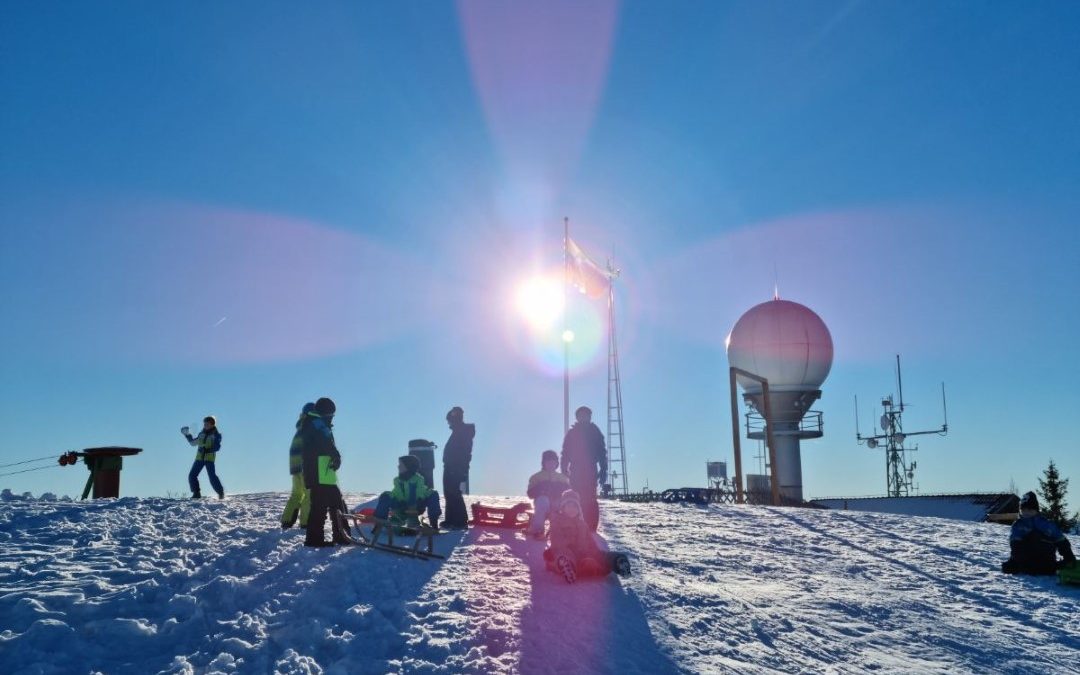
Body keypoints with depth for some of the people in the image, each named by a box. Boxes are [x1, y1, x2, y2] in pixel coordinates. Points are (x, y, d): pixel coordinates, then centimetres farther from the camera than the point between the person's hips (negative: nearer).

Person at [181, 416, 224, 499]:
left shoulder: (216, 434, -3)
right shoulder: (202, 433, 14)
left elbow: (217, 447, -12)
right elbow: (193, 442, 25)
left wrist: (208, 450, -26)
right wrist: (187, 435, 14)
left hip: (209, 458, -6)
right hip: (199, 457, 6)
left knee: (212, 476, -14)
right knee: (192, 475, 0)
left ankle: (221, 493, -4)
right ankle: (197, 493, 9)